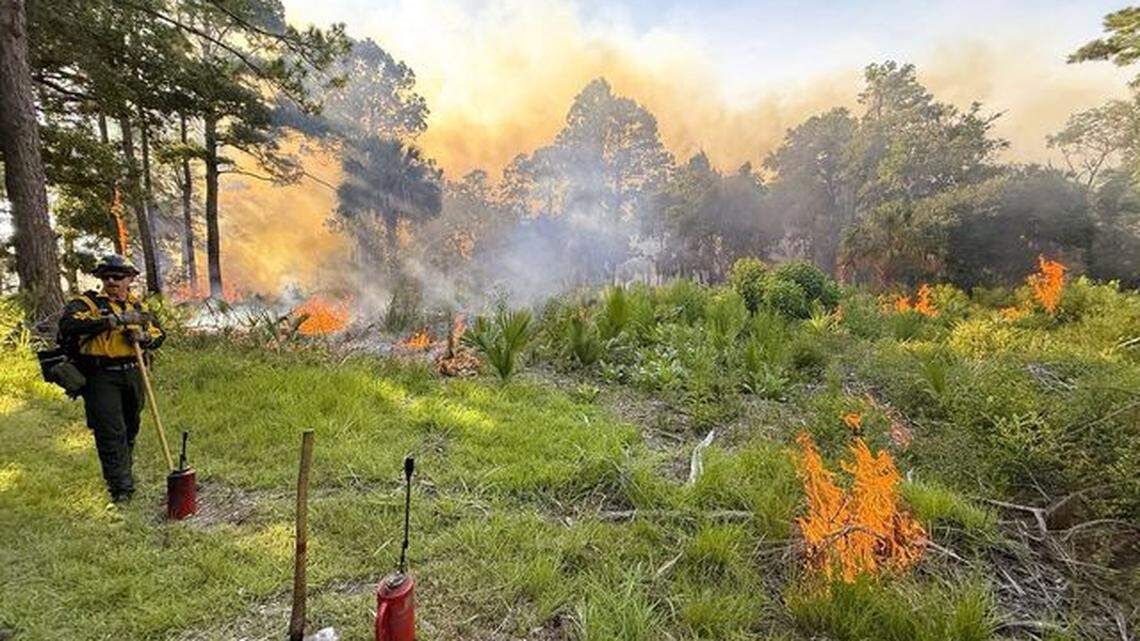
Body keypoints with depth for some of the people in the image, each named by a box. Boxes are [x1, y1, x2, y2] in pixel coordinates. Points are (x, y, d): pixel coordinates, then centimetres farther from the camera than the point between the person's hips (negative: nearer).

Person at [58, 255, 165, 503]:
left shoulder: (137, 305, 13)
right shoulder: (87, 303, -2)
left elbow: (159, 334, 15)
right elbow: (68, 324, -22)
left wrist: (143, 336, -8)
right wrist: (114, 320, -27)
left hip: (133, 375, 5)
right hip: (101, 377, -5)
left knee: (130, 429, 16)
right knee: (110, 432, -7)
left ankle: (123, 473, 35)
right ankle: (121, 488, -2)